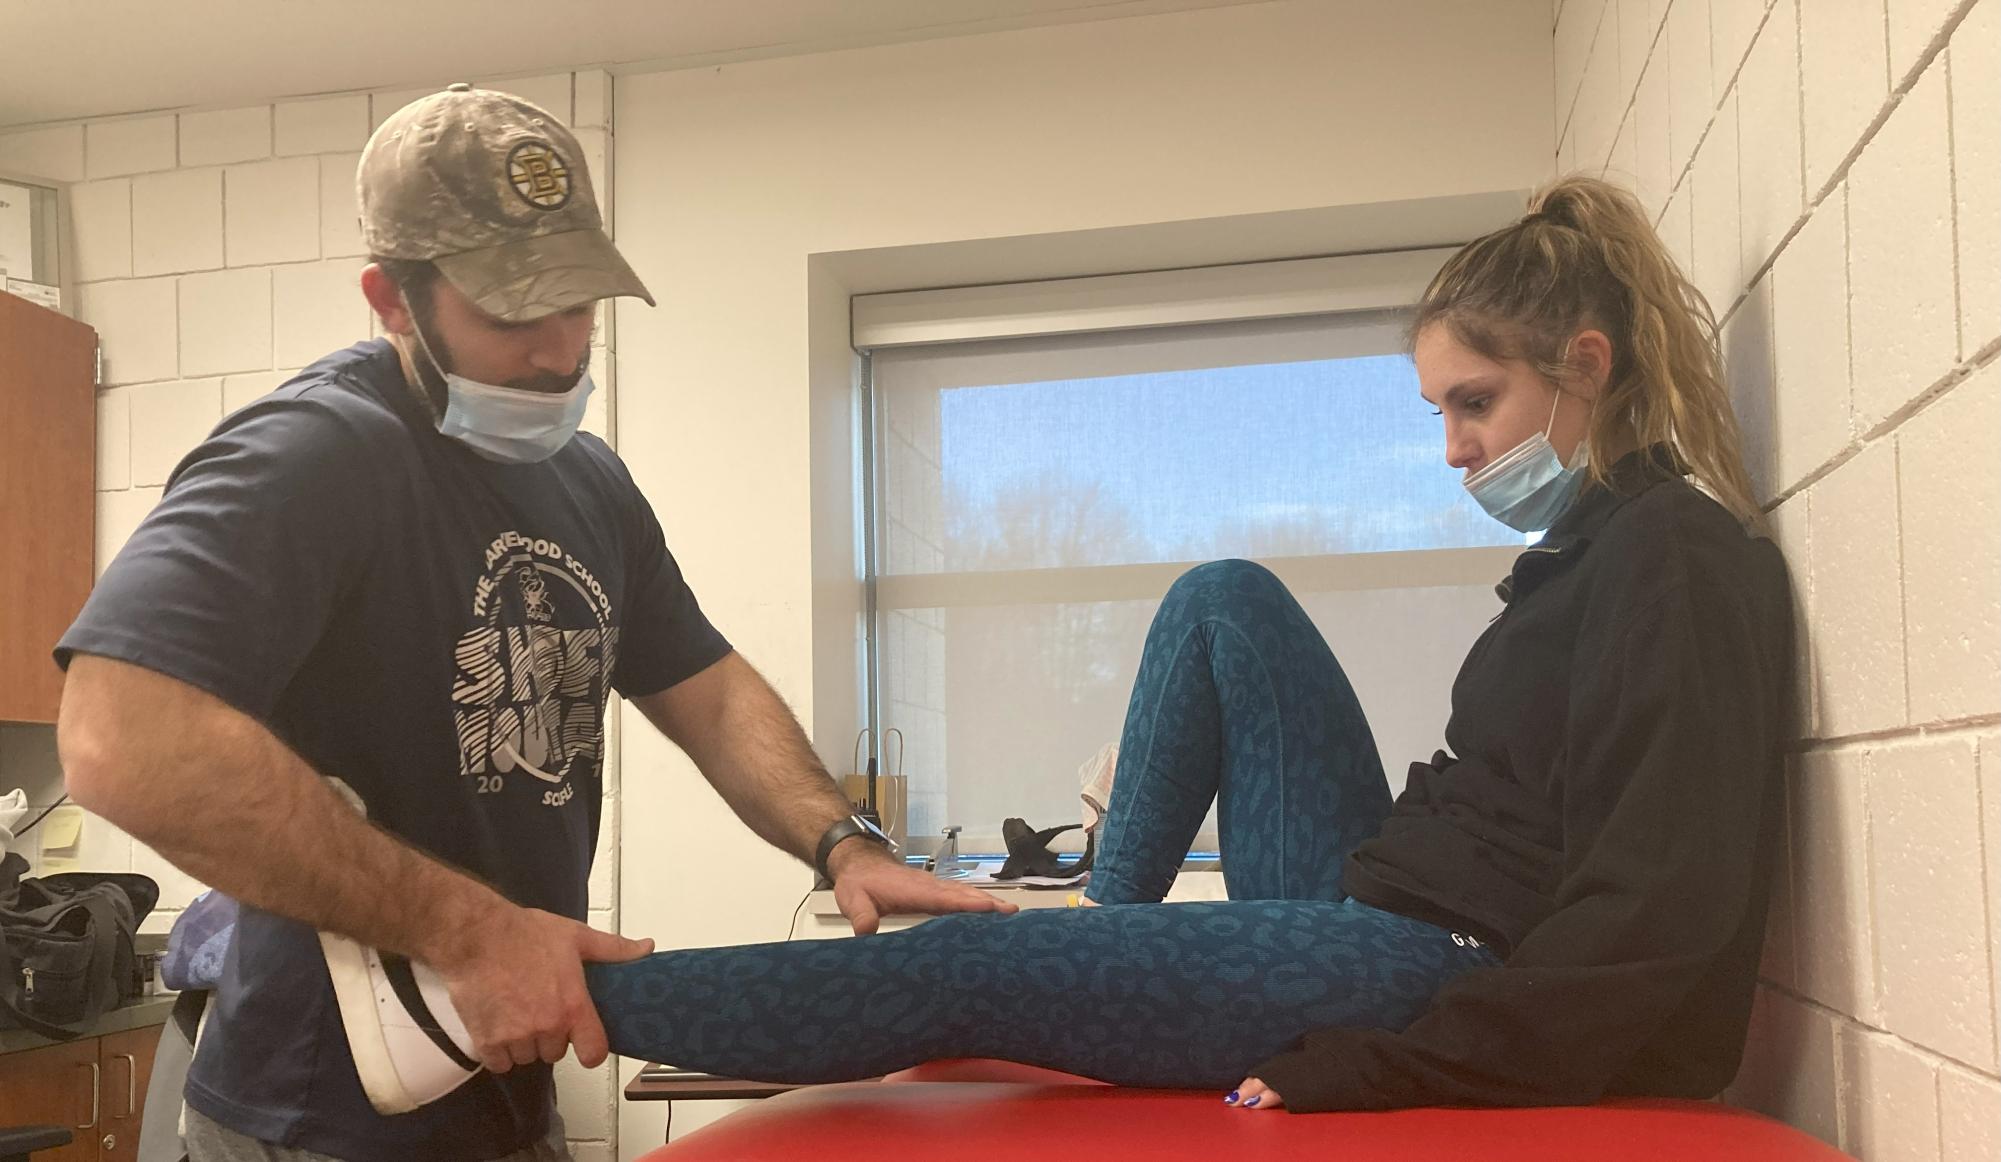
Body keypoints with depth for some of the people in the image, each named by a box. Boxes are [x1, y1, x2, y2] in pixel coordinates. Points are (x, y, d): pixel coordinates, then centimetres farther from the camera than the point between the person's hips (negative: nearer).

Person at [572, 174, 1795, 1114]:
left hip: (1451, 980, -9)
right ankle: (1113, 920, 8)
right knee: (1225, 599, 12)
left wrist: (1377, 1066, -24)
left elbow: (1656, 918, -22)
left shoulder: (1677, 560, -13)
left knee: (950, 967, -12)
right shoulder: (1590, 547, 16)